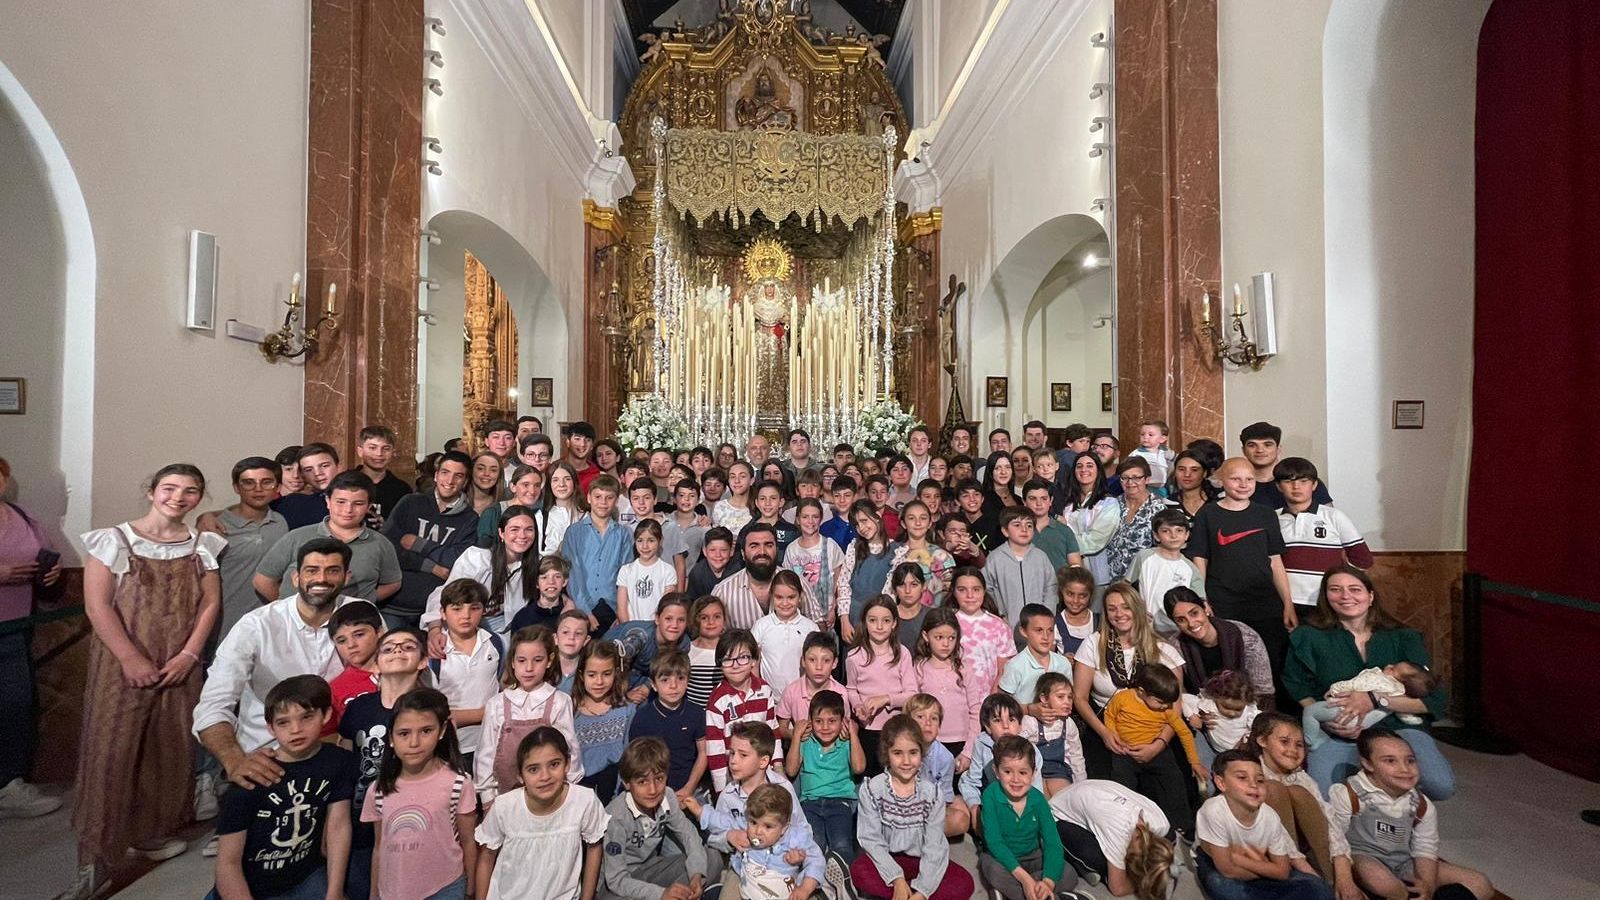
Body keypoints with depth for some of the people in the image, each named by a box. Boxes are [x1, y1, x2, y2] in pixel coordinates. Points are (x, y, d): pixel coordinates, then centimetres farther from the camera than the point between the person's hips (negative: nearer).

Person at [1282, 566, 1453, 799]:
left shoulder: (1404, 638, 10)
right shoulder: (1310, 638, 6)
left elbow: (1433, 700, 2)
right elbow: (1295, 688, 8)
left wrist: (1375, 700, -14)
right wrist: (1323, 719, -11)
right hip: (1337, 735, -2)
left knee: (1441, 786, -29)